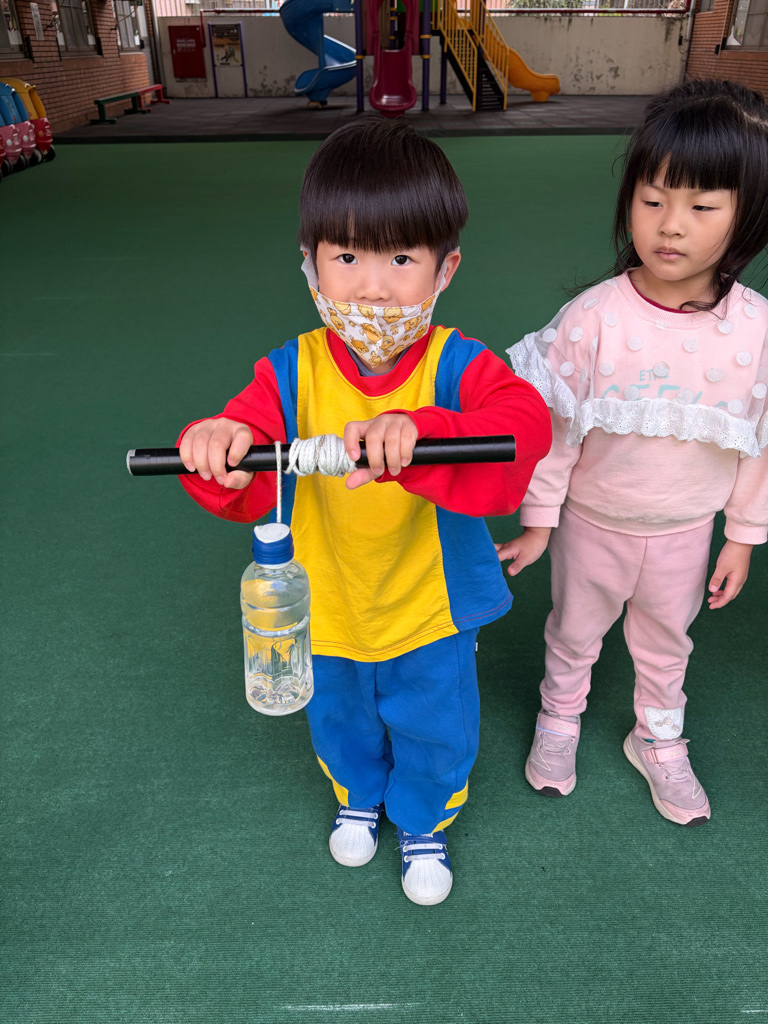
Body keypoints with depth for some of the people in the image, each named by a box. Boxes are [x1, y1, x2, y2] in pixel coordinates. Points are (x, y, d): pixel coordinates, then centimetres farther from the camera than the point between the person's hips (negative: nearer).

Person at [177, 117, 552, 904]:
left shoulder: (457, 367, -23)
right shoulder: (290, 373, -17)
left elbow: (523, 427, -42)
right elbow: (245, 485, -25)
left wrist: (415, 430, -60)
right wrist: (217, 451, -49)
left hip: (429, 608, -1)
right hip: (327, 607, 2)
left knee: (434, 731, 23)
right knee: (340, 721, 30)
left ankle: (426, 822, 58)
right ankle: (358, 795, 65)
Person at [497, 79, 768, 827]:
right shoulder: (592, 318, -23)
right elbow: (554, 427, -14)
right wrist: (538, 519, -7)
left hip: (686, 530, 2)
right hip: (594, 521, -2)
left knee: (666, 642, 25)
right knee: (574, 630, 22)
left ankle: (658, 740, 52)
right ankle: (560, 716, 52)